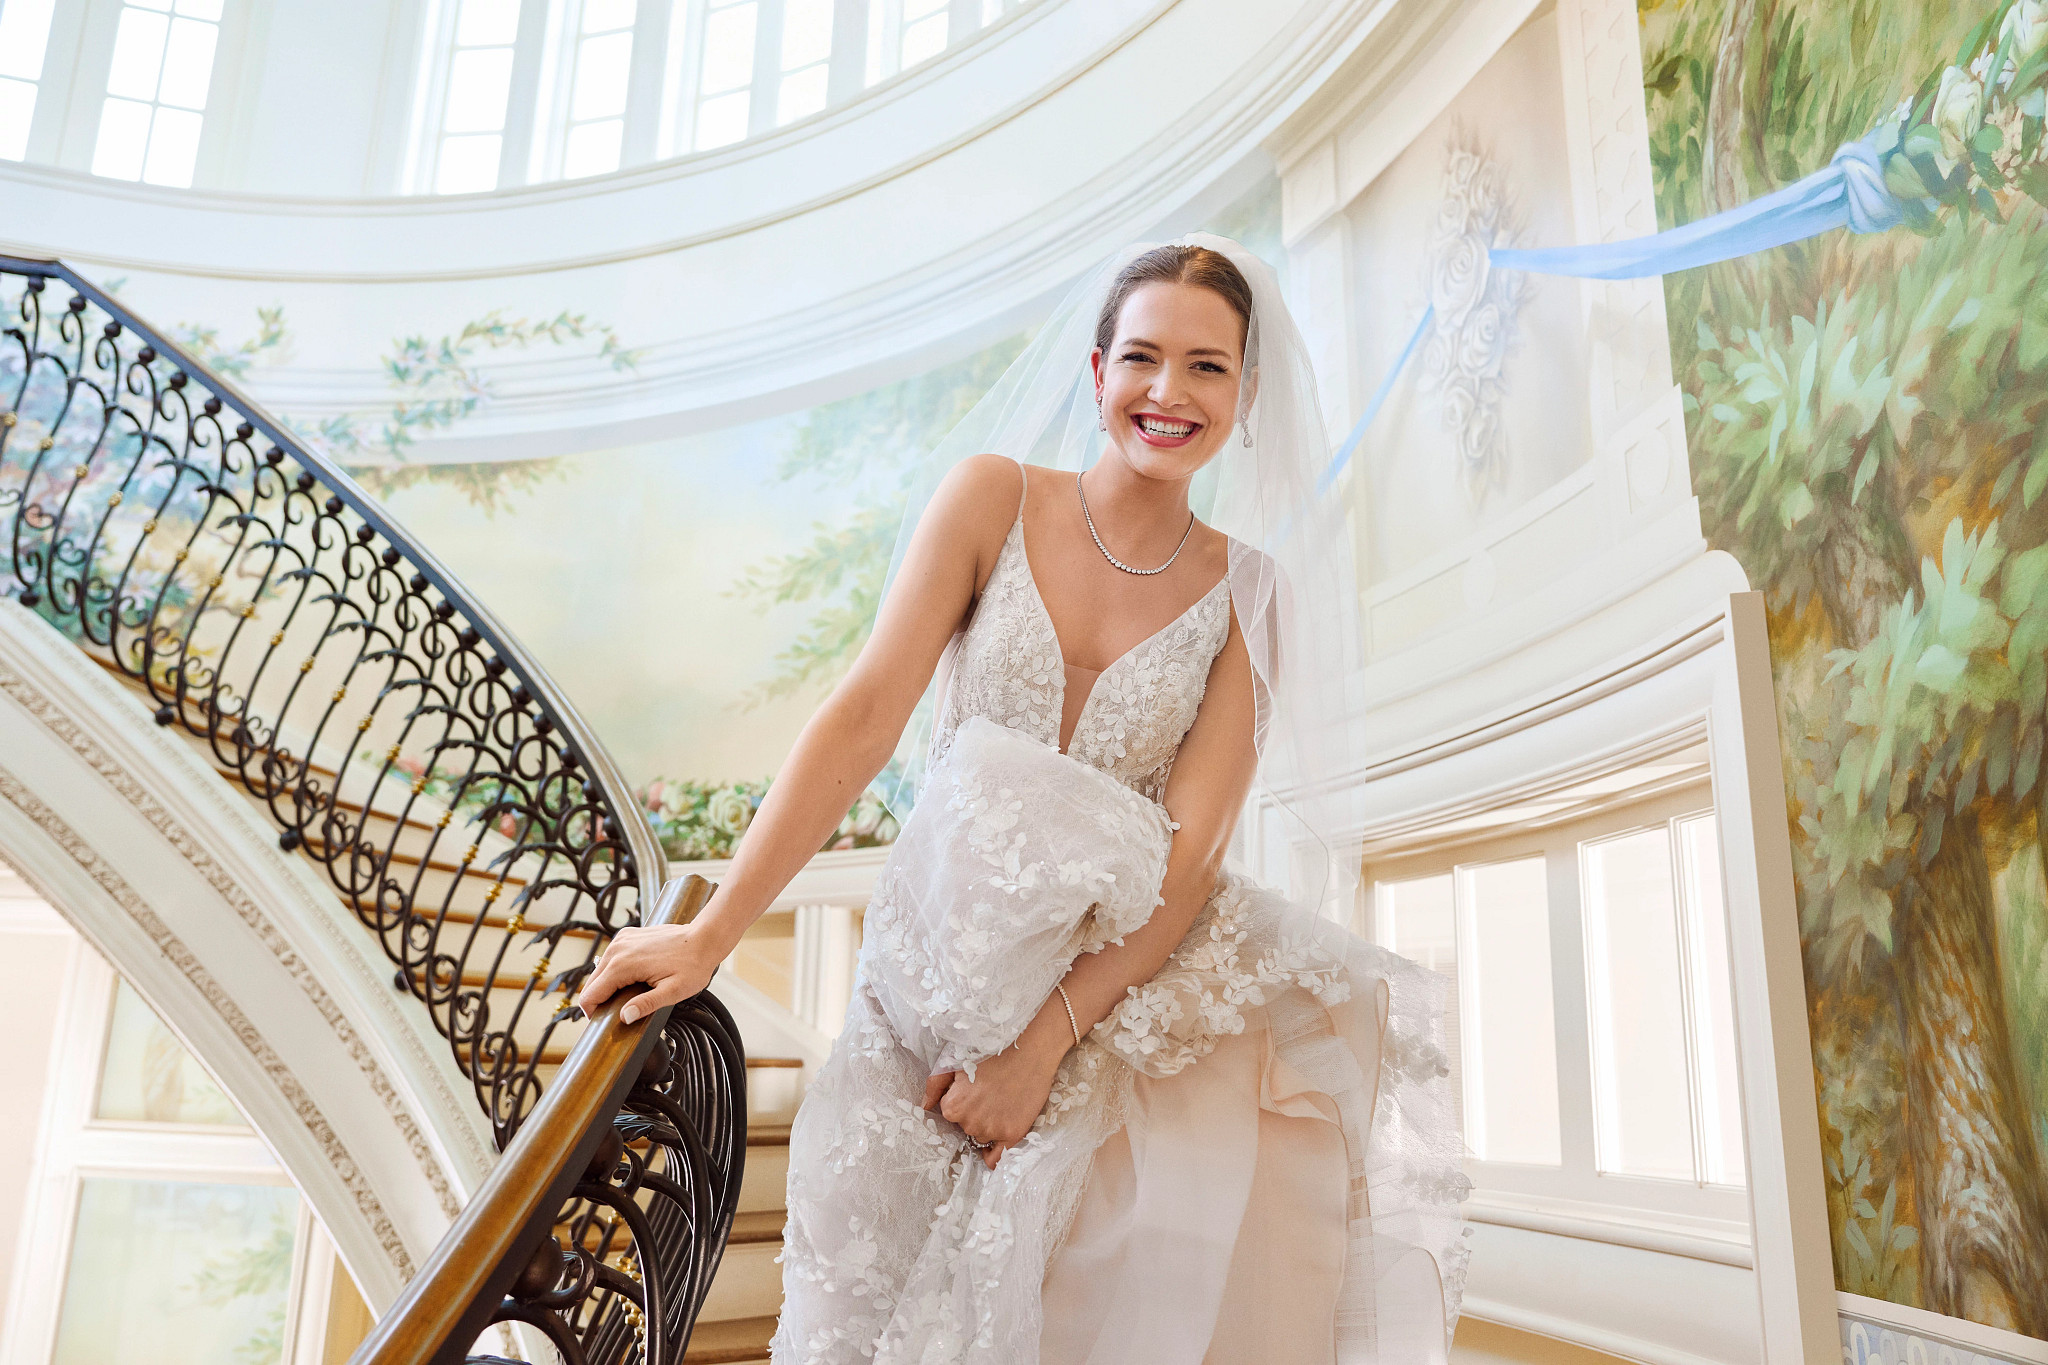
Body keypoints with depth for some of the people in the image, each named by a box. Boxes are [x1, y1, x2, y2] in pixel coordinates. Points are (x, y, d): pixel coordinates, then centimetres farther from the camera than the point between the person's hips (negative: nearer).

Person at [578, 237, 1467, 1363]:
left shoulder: (1248, 594, 1)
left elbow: (1190, 855, -6)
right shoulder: (994, 498, -1)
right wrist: (709, 934, -13)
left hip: (1127, 979, 1)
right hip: (942, 962, 0)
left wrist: (1047, 1040, -15)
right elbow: (868, 713, -7)